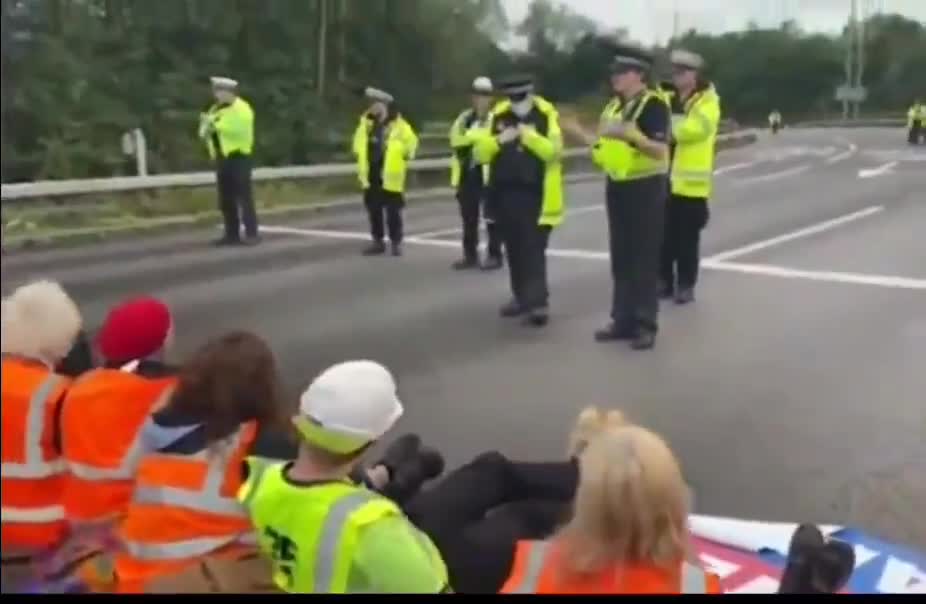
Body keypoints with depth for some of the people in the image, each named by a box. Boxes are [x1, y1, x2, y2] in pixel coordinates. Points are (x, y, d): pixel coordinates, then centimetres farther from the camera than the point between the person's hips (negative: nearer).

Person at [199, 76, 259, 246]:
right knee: (226, 200, 8)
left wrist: (216, 124, -22)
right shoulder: (215, 110, 17)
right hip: (222, 159, 8)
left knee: (244, 197, -7)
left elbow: (240, 129, -23)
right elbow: (205, 132, 17)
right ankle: (232, 234, 13)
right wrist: (206, 127, -7)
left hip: (238, 157, -8)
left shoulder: (241, 108, -7)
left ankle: (251, 234, -4)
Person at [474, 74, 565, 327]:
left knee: (533, 249, -10)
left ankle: (539, 302, -10)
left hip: (535, 195, -5)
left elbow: (554, 151, -15)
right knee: (514, 249, 13)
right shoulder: (497, 116, 6)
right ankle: (522, 297, 25)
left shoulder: (547, 115, -4)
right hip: (505, 194, 5)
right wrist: (499, 140, -17)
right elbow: (481, 153, 1)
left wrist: (530, 137, -28)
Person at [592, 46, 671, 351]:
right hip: (618, 187, 8)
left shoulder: (654, 104, -13)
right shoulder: (614, 106, 12)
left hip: (646, 187, -8)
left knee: (645, 258, -2)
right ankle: (623, 319, 20)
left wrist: (631, 135, -35)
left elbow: (660, 151, -23)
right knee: (621, 258, 12)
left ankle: (645, 324, 6)